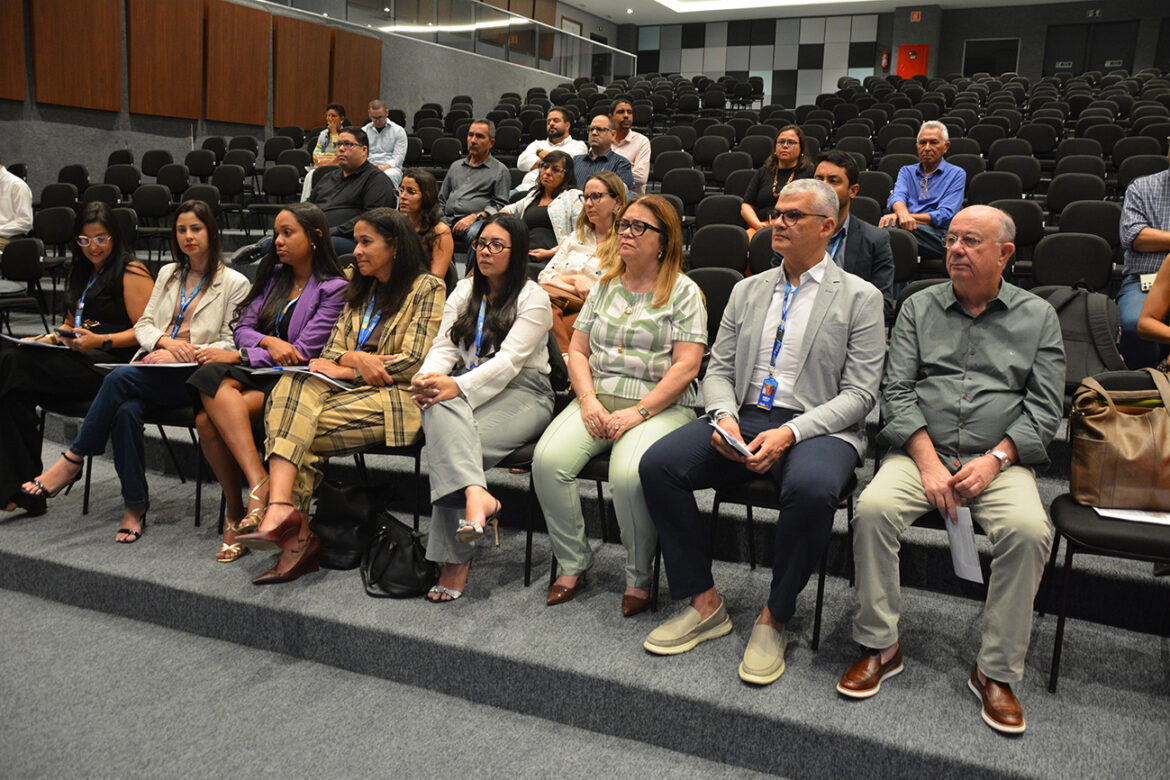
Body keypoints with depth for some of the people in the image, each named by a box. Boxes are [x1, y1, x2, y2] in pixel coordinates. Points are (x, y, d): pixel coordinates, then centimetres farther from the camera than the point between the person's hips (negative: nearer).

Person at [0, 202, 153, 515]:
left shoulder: (132, 273, 0)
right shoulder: (79, 273, 26)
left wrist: (100, 341, -20)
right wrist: (54, 336, 10)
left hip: (113, 361, -8)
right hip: (78, 359, 8)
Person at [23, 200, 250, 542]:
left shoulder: (234, 283, 5)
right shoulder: (168, 274, 24)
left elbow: (231, 344, -2)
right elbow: (143, 324, 18)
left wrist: (182, 353, -15)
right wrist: (166, 341, -6)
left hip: (192, 375, -4)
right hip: (153, 365, 5)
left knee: (120, 378, -30)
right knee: (126, 409, -29)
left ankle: (73, 460, -16)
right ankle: (135, 506, -22)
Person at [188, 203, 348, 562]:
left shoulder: (333, 289, -2)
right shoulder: (273, 276, 20)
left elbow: (303, 353, -10)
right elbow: (243, 327, 13)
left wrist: (240, 356, -8)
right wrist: (268, 341, -10)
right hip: (255, 373, 6)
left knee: (209, 418, -27)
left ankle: (235, 513, -20)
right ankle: (258, 483, -32)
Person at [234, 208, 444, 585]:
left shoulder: (427, 288, 1)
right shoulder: (360, 292, 24)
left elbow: (413, 363, -9)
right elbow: (331, 352, 18)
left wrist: (342, 370, -7)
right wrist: (355, 359, -7)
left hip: (396, 398, -6)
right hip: (352, 390, 6)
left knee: (293, 427, -26)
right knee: (292, 386, -27)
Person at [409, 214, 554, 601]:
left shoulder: (533, 298, -1)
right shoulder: (464, 291, 19)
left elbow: (510, 359, -14)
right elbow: (444, 347, 9)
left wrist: (458, 386, -28)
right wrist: (427, 376, -16)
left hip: (521, 392, -4)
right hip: (468, 390, 5)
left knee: (448, 441, -31)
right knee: (438, 408, -34)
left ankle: (454, 559, -31)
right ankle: (476, 495, -52)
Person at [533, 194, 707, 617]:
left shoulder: (683, 291, 1)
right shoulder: (604, 286, 18)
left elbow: (686, 367, -7)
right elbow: (577, 350, 15)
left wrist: (638, 412, -16)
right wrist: (588, 400, -3)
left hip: (660, 405, -5)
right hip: (597, 400, 5)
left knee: (629, 474, -33)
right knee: (548, 459, -22)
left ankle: (639, 578, -9)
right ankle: (573, 562, -3)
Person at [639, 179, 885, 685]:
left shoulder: (859, 298, 4)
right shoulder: (747, 291, 18)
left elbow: (859, 394, -4)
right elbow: (718, 369, 15)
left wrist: (789, 433, -19)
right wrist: (723, 416, -9)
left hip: (818, 428, -4)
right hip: (743, 419, 4)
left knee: (811, 489, -37)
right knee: (657, 464, -19)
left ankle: (775, 618, -13)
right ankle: (704, 603, -6)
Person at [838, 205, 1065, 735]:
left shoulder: (1039, 318, 11)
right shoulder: (919, 308, 12)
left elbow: (1044, 408, 4)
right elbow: (897, 391, 3)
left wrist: (993, 461, -12)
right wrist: (928, 463, -11)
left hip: (1002, 459, 0)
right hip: (921, 452, 1)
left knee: (1029, 531, -30)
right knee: (873, 508, -28)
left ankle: (996, 671, -12)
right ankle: (880, 646, -11)